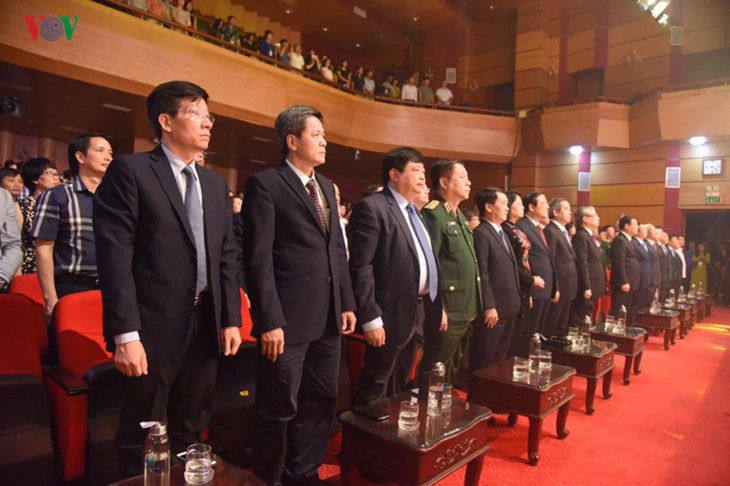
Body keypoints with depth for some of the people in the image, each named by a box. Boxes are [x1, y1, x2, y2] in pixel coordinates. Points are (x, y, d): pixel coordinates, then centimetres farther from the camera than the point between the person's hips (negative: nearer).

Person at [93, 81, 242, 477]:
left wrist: (231, 319, 7)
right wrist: (125, 334, -16)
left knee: (190, 432, 19)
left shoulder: (215, 185, 12)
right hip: (154, 327, -5)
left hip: (206, 325, 6)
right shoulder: (130, 171, -7)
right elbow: (115, 256, -13)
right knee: (143, 444, 10)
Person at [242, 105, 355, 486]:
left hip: (328, 319, 8)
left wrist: (347, 303, 11)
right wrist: (269, 321, -16)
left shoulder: (326, 186, 16)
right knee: (279, 410, 8)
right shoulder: (265, 184, -7)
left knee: (321, 404, 18)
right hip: (288, 320, -7)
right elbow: (258, 258, -13)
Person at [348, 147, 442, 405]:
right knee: (375, 386, 6)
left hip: (419, 312, 9)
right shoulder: (371, 207, -12)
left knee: (400, 386, 21)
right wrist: (370, 319, -21)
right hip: (392, 314, -8)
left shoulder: (413, 211, 16)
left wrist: (436, 306, 13)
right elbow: (360, 267, -18)